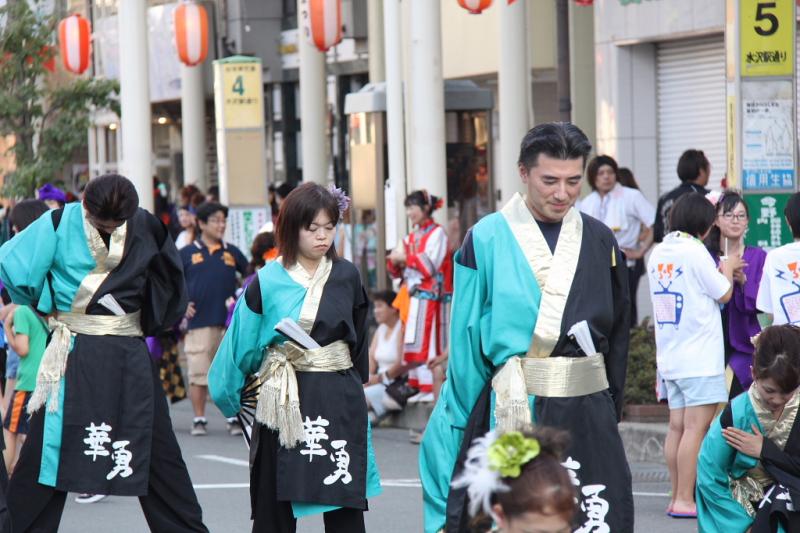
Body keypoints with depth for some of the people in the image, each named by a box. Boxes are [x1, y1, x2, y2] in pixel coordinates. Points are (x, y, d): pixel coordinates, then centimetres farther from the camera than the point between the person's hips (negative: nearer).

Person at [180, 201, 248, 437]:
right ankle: (199, 419, 9)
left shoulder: (232, 252, 11)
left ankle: (234, 418, 7)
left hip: (229, 322, 1)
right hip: (199, 323, -1)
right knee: (198, 373, 0)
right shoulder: (187, 254, 7)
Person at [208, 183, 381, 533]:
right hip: (283, 400, -1)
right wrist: (231, 397, 8)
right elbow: (242, 344, 5)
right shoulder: (267, 282, -1)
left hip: (338, 398, 1)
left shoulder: (346, 277, 4)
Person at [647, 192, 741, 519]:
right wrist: (728, 269, 14)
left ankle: (677, 497, 10)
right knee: (696, 427, -7)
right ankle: (685, 500, -10)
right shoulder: (694, 251, -12)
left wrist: (721, 271, 23)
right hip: (699, 357, -8)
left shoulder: (658, 253, 10)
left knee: (677, 426, 9)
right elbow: (724, 295, -5)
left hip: (669, 355, 8)